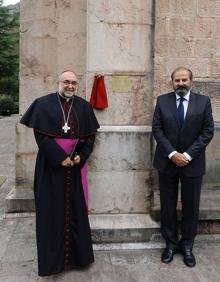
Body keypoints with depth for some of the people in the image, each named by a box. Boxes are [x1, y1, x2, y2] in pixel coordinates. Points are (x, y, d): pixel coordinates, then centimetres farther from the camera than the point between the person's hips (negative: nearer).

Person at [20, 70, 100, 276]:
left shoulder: (84, 106, 8)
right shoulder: (43, 104, -2)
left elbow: (91, 135, 7)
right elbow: (40, 135, -8)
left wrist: (81, 156, -8)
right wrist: (60, 157, -14)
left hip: (75, 165, 3)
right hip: (51, 165, -2)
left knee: (75, 208, 8)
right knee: (52, 209, 4)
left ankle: (78, 254, 22)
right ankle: (52, 258, 16)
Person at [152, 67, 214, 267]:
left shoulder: (203, 101, 0)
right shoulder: (162, 101, 1)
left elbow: (207, 132, -4)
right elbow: (157, 130, -3)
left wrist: (188, 155, -13)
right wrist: (172, 153, -14)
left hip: (192, 162, 0)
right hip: (167, 161, 1)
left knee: (191, 206, 9)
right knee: (168, 206, 9)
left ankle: (187, 246, 26)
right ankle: (171, 243, 25)